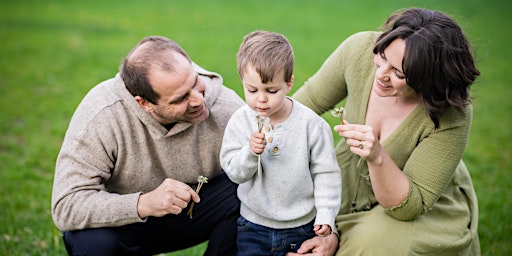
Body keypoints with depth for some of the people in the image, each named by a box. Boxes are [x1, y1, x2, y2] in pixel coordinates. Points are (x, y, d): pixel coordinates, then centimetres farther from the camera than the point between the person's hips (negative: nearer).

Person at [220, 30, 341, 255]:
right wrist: (250, 152, -29)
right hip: (254, 224, 1)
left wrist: (326, 215, -11)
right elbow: (234, 172, -11)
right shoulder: (240, 121, -9)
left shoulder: (311, 124, -13)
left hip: (302, 226, -1)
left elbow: (326, 173, -6)